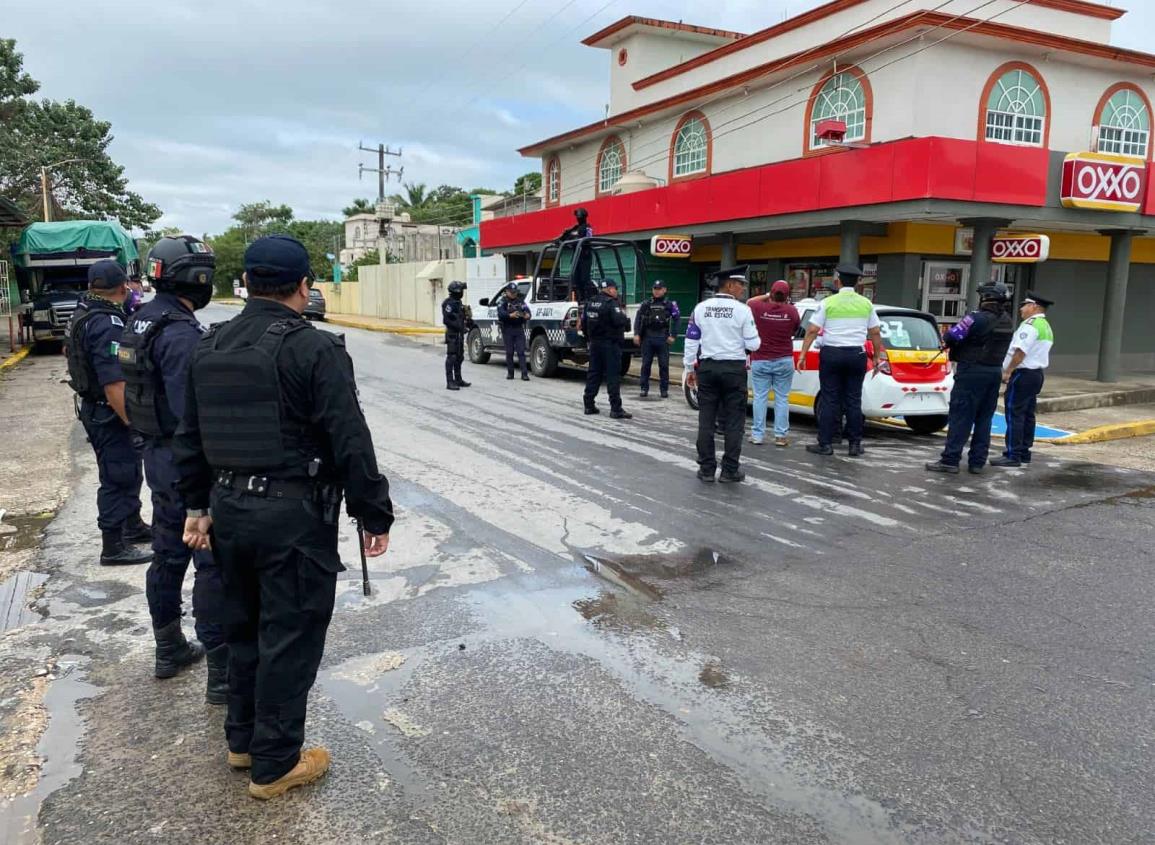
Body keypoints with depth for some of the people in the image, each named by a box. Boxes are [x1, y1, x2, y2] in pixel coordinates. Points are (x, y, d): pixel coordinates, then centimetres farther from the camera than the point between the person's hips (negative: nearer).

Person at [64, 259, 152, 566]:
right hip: (109, 414, -10)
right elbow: (114, 383, -28)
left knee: (129, 471, 23)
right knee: (118, 477, 0)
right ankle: (113, 548, 9)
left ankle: (133, 525, 39)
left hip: (95, 409, 10)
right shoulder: (107, 324, -23)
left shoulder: (83, 315, 8)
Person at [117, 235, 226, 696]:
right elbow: (193, 412, -25)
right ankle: (223, 671, 2)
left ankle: (169, 649, 33)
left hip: (158, 454, 10)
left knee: (168, 554, 19)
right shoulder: (182, 334, -21)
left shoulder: (140, 321, 8)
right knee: (214, 563, -4)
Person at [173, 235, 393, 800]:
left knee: (243, 627, 22)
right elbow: (350, 443, -18)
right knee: (290, 636, 5)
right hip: (293, 514, -7)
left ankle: (242, 740, 37)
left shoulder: (209, 347, 7)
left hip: (230, 506, 8)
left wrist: (197, 505, 22)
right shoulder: (315, 350, -16)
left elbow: (190, 437, 14)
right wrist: (374, 515, -9)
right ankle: (275, 764, 18)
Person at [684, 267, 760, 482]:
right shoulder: (742, 310, -7)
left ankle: (706, 469, 11)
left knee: (706, 420, 7)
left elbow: (691, 341, 5)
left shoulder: (701, 308, 3)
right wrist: (753, 340, 16)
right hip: (734, 369, -3)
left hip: (707, 368, 3)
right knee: (734, 421, 4)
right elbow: (753, 344, -6)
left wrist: (690, 369, 13)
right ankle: (730, 470, 6)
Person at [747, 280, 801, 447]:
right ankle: (781, 435, 7)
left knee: (760, 397, 6)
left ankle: (757, 434, 8)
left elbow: (749, 301, 14)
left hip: (760, 361, 0)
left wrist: (766, 296, 10)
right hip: (784, 361, 0)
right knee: (782, 398, 5)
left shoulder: (759, 308, -9)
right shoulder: (792, 311, -7)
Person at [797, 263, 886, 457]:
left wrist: (802, 355, -4)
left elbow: (812, 331, -8)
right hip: (856, 355, 2)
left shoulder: (828, 302, -4)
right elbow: (875, 333, 8)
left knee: (830, 400, 2)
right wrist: (877, 357, 18)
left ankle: (825, 444, 3)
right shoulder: (866, 303, 5)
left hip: (831, 354, -2)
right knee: (853, 401, 8)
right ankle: (855, 445, 11)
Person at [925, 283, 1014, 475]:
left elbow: (951, 336, -16)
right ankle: (977, 461, 15)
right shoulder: (1007, 322, 8)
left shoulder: (978, 318, -17)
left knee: (960, 417, -4)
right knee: (984, 419, 11)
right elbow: (991, 341, 11)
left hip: (972, 371, -7)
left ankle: (950, 460, -3)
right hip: (994, 371, 7)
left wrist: (948, 334, 6)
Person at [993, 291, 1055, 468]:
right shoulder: (1046, 327, 19)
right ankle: (1024, 453, 17)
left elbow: (1020, 352, -22)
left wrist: (1007, 371, -17)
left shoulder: (1030, 325, -14)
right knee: (1028, 415, 12)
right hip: (1037, 373, 10)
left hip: (1023, 374, -10)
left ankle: (1013, 455, -9)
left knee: (1014, 414, -8)